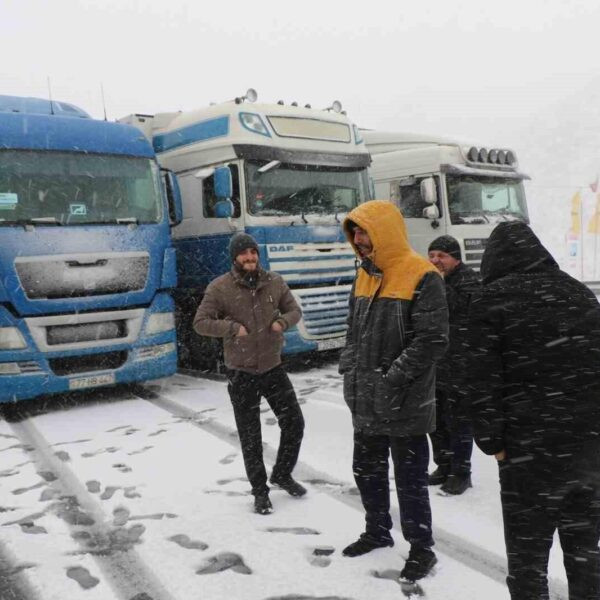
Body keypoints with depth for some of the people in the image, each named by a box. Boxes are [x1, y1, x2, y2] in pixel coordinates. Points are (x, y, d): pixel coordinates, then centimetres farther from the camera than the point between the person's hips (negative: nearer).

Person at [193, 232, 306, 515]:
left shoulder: (274, 282, -1)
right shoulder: (220, 287, -10)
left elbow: (294, 310, 9)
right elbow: (200, 322, -9)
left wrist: (282, 321, -13)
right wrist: (232, 327, -22)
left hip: (273, 367, 3)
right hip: (242, 374, -3)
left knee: (294, 423, 10)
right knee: (250, 437, 8)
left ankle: (282, 474, 35)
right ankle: (260, 491, 27)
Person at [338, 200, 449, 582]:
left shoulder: (421, 276, -15)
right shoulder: (364, 277, 10)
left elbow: (432, 340, -20)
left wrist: (391, 381, -20)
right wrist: (349, 372, 3)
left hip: (405, 406, -8)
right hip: (365, 404, 8)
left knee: (409, 479, 5)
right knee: (367, 471, 20)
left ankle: (422, 549, 24)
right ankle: (377, 532, 40)